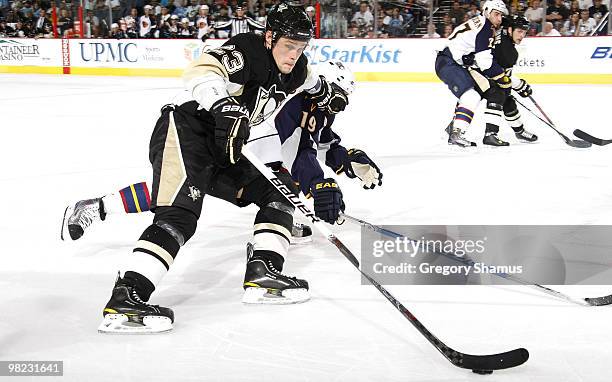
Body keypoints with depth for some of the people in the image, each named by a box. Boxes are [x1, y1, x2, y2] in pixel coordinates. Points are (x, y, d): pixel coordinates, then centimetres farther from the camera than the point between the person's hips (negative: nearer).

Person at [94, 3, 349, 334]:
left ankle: (261, 274, 2)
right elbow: (201, 72, -32)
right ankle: (124, 300, -33)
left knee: (277, 191, 7)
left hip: (222, 150, 10)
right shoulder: (248, 50, -14)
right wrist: (227, 108, -45)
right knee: (180, 216, -26)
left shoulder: (293, 71, 12)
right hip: (184, 132, -10)